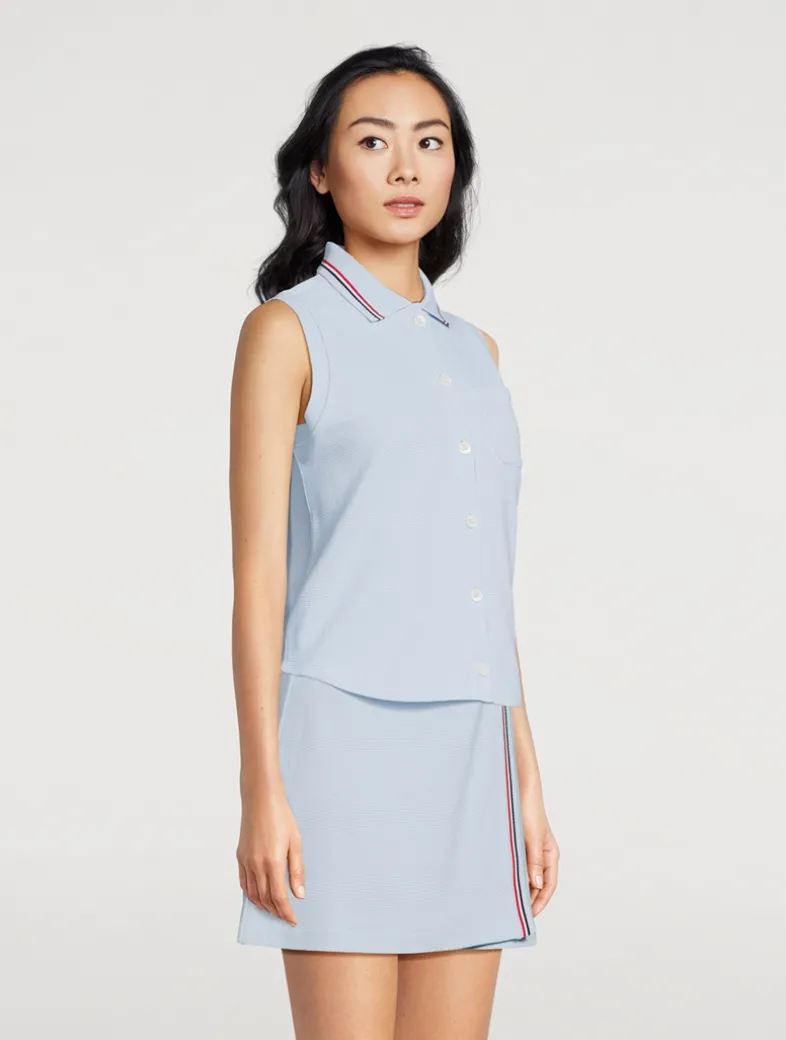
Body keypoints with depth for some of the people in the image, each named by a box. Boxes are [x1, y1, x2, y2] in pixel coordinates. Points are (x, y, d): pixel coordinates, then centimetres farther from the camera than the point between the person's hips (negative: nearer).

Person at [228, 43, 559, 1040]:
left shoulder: (473, 351, 16)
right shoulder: (288, 331, -1)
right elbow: (259, 575, -6)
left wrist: (527, 785, 14)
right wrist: (260, 790, -13)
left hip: (466, 752, 6)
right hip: (346, 737, -6)